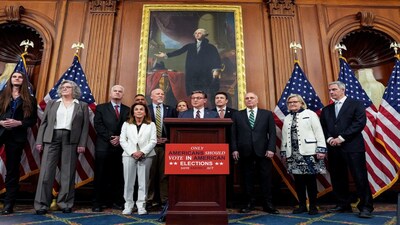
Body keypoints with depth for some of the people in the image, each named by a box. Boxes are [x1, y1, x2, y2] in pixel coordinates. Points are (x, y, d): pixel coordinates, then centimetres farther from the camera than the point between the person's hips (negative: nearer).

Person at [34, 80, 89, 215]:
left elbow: (85, 126, 3)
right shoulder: (52, 103, 15)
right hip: (51, 138, 2)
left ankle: (65, 204, 11)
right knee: (46, 172, -2)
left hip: (71, 140, -1)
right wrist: (39, 141, 1)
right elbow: (44, 122, 10)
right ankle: (41, 204, 7)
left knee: (68, 173, 2)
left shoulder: (82, 105, 9)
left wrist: (82, 144, -7)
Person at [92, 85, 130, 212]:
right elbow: (98, 125, -2)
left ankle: (117, 201, 13)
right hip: (104, 146, -1)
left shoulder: (128, 110, 12)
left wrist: (119, 138, -10)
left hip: (121, 146, 1)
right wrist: (110, 138, -12)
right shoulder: (101, 108, 9)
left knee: (118, 176, 4)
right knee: (101, 176, 3)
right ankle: (98, 202, 12)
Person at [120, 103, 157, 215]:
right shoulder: (126, 124, 13)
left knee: (143, 181, 2)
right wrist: (132, 152, -9)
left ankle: (141, 205, 10)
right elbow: (122, 140, 4)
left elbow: (153, 141, 1)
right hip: (129, 155, 1)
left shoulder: (151, 125, 9)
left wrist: (142, 152, -12)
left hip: (146, 155, -1)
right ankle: (128, 205, 13)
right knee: (128, 181, 1)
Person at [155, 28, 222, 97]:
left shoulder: (210, 47, 9)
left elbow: (216, 58, -1)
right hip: (191, 74, 3)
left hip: (205, 74, -2)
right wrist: (166, 55, -1)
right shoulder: (190, 46, 17)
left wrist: (216, 70, -18)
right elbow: (179, 51, 10)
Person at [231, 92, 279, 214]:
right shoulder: (237, 115, 10)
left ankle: (267, 204, 16)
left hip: (263, 151, 0)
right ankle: (249, 203, 19)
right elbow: (233, 134, 5)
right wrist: (234, 149, -4)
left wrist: (271, 149, -7)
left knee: (266, 179, 4)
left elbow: (272, 133, 3)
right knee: (247, 179, 7)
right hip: (244, 152, 1)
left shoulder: (267, 114, 9)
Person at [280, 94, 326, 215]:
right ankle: (302, 205, 20)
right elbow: (284, 137, 15)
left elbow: (318, 132, -5)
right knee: (298, 181, 7)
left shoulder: (310, 114, 2)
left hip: (308, 153, -4)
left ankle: (313, 206, 14)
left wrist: (321, 149, -13)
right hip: (293, 154, 5)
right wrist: (283, 153, 14)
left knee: (310, 180, 1)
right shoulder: (287, 119, 17)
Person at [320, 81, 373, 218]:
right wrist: (329, 139, -7)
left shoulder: (356, 104, 4)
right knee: (338, 178, 9)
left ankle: (366, 207, 10)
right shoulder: (326, 110, 18)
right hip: (333, 148, 5)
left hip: (352, 147, -5)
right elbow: (323, 128, 13)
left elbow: (360, 123, -9)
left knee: (360, 177, -3)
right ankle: (343, 205, 21)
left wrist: (341, 138, -14)